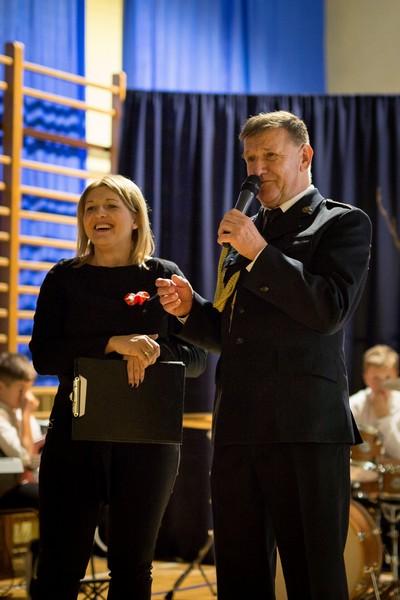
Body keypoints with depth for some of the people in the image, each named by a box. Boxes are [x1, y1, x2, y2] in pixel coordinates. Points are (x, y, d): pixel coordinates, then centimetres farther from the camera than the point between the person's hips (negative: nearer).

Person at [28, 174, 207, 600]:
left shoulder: (164, 277, 6)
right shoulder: (64, 278, 6)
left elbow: (196, 358, 1)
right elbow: (44, 356, -6)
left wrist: (153, 352, -20)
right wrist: (113, 344, -19)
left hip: (148, 436, 1)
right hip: (76, 432, 0)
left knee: (132, 566, 9)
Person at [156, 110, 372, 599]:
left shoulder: (343, 224, 2)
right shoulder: (245, 231, 22)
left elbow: (330, 310, -13)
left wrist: (259, 253, -14)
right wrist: (190, 308, 6)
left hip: (304, 429, -7)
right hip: (237, 429, 7)